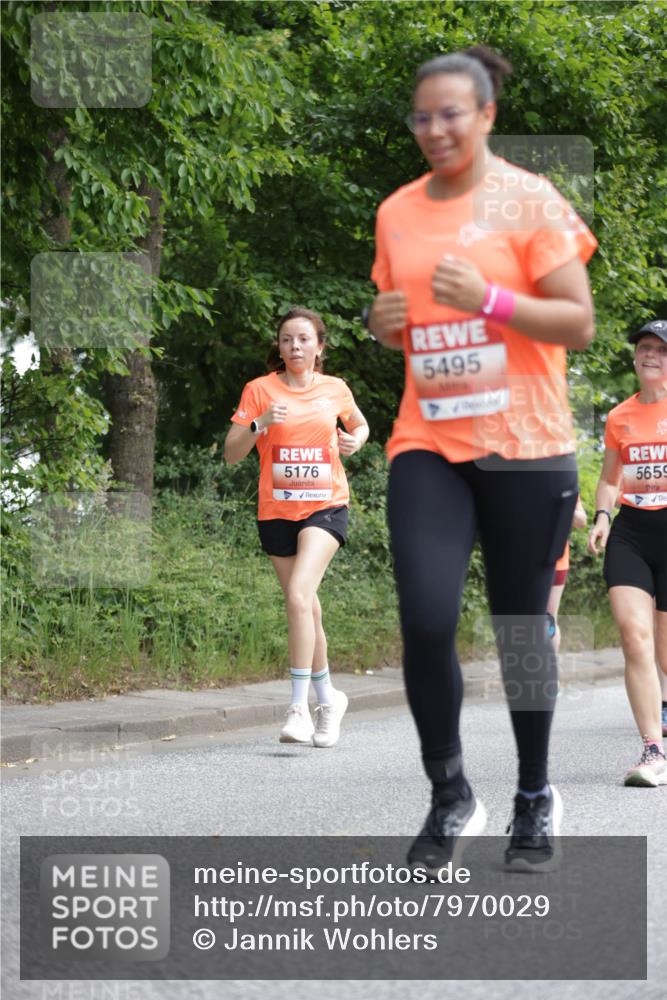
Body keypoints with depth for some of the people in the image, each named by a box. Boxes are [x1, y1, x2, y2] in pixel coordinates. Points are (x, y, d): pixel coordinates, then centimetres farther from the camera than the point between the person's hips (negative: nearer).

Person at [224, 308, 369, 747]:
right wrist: (259, 423, -20)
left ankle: (299, 707, -22)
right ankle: (327, 697, 31)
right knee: (306, 608, 10)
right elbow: (232, 454, -2)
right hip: (277, 510, 2)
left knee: (298, 595, -22)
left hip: (325, 506, -2)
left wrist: (356, 439, 2)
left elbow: (359, 425, 24)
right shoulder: (260, 390, 0)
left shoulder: (335, 390, 3)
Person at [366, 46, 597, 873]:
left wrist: (489, 300, -20)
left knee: (520, 627, 6)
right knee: (425, 620, -13)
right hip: (427, 445, 3)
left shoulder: (530, 201, -4)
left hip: (524, 448, -3)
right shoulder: (396, 212, 9)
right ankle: (448, 795, 5)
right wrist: (385, 323, -1)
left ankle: (535, 797, 26)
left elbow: (579, 323, -7)